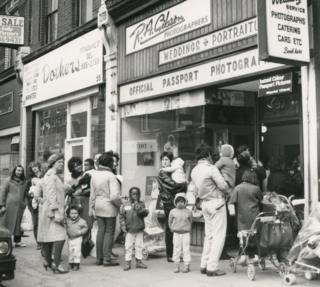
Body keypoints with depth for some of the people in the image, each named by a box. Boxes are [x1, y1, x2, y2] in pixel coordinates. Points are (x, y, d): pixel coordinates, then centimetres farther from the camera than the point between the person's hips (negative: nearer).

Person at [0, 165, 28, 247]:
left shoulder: (24, 182, 12)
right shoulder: (8, 181, 2)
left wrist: (25, 203, 5)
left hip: (20, 207, 3)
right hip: (9, 206, -3)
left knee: (18, 224, 6)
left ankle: (17, 241, 15)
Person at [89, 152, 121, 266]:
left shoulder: (94, 174, 3)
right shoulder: (110, 176, -17)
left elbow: (92, 194, 9)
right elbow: (114, 196, -23)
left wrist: (91, 208, 16)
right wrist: (120, 204, -6)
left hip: (98, 206, 6)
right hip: (109, 206, -6)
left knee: (101, 230, 14)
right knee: (109, 232, 4)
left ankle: (99, 258, 20)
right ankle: (107, 259, 7)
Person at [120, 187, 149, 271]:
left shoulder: (141, 204, 3)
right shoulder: (125, 205, 0)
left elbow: (145, 213, -10)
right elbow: (122, 216, 2)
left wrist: (138, 208, -24)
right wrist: (123, 226, -6)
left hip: (139, 230, 2)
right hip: (129, 230, -2)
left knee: (139, 246, 8)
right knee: (128, 246, 0)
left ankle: (139, 261, 19)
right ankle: (127, 262, 8)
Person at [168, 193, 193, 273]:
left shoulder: (188, 212, 0)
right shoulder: (173, 211, 1)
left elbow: (190, 221, 13)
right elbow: (170, 221, 11)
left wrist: (188, 229, 9)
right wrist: (172, 229, 5)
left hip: (186, 233, -1)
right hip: (176, 233, 1)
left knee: (186, 249, -2)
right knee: (176, 249, 2)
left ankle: (186, 266, 5)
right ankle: (176, 265, 10)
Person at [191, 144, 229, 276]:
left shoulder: (194, 171, 6)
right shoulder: (211, 168, -16)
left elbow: (198, 187, 10)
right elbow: (223, 185, -16)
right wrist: (225, 191, 5)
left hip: (205, 203, 8)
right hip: (216, 202, -8)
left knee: (209, 235, 15)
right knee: (218, 235, -3)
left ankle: (204, 265, 16)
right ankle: (212, 267, -4)